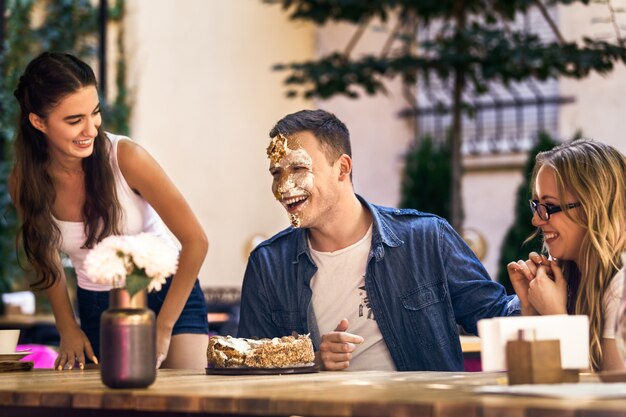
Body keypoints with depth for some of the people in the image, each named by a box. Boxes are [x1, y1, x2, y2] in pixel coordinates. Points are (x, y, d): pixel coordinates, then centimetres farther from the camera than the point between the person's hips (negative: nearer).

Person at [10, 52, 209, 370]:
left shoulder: (126, 158, -20)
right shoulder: (25, 182, -10)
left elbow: (195, 241, -17)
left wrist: (162, 329, -16)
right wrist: (67, 328, 3)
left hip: (169, 295, -3)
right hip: (96, 310, 3)